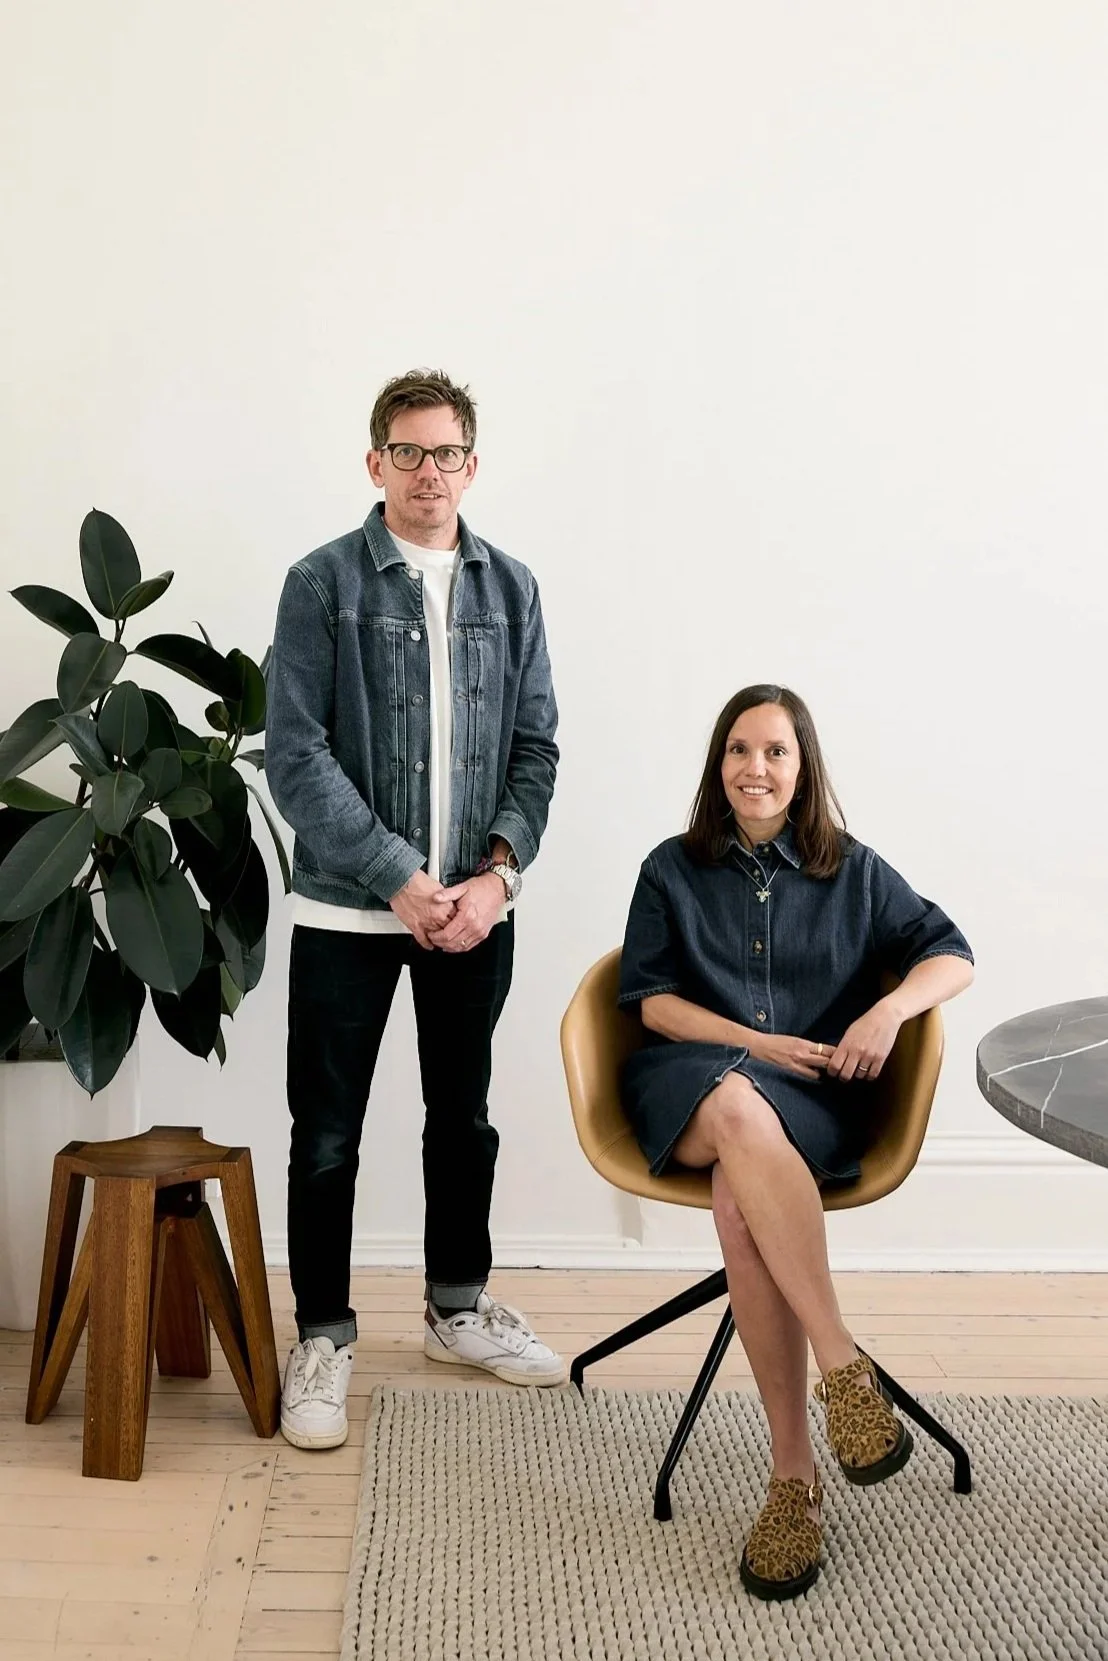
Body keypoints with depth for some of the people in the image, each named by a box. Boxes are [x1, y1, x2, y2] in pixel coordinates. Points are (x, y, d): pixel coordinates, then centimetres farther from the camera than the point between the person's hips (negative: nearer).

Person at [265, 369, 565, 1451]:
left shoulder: (510, 589, 6)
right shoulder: (322, 583, -5)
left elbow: (535, 749, 5)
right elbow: (296, 755, -10)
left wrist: (496, 876, -9)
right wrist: (402, 880, -15)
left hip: (476, 908, 4)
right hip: (347, 909, -3)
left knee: (464, 1115, 16)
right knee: (328, 1130, 5)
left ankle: (457, 1308, 35)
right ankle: (322, 1339, 20)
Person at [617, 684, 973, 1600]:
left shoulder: (852, 871, 16)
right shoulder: (673, 870, 16)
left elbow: (953, 956, 12)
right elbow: (651, 999, 8)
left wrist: (889, 1010, -9)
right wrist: (757, 1044, -6)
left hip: (814, 1100, 0)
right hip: (691, 1081, 0)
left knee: (740, 1197, -36)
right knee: (739, 1111, -39)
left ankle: (795, 1473, -32)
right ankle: (846, 1369, -40)